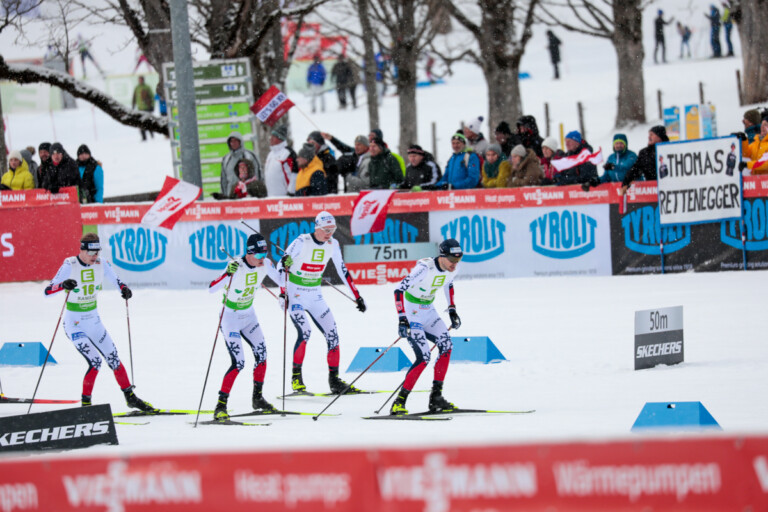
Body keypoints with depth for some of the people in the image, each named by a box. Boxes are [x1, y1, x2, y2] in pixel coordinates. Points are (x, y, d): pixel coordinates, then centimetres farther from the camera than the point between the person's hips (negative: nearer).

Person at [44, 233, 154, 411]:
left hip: (94, 321, 5)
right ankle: (85, 402, -4)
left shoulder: (101, 264, -4)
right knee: (95, 361, -17)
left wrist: (125, 289, -15)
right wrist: (63, 285, -43)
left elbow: (117, 281, 9)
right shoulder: (69, 266, -17)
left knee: (113, 358, 8)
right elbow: (47, 292, -22)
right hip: (74, 323, -5)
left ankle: (130, 397, 23)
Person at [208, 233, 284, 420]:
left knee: (261, 354, 2)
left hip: (248, 316, 6)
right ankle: (221, 405, -10)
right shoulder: (236, 267, -28)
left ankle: (258, 398, 20)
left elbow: (281, 281, 5)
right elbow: (211, 288, -35)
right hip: (230, 318, -6)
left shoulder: (265, 264, -9)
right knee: (238, 363, -15)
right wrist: (227, 274, -51)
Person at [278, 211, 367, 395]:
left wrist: (357, 297, 10)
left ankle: (334, 380, 8)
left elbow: (343, 271, 9)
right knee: (304, 332, -23)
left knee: (332, 334, -1)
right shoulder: (302, 242, -16)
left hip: (315, 295, 6)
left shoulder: (332, 244, 0)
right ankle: (296, 377, -12)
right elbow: (282, 265, -13)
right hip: (295, 293, -6)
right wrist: (282, 293, -21)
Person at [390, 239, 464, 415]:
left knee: (446, 346, -10)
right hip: (411, 311, -7)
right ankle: (399, 402, -11)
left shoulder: (452, 269, -5)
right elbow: (399, 289, -28)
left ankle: (436, 398, -4)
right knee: (423, 357, -18)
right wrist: (402, 319, -34)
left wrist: (452, 310, 16)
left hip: (428, 311, 7)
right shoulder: (425, 268, -28)